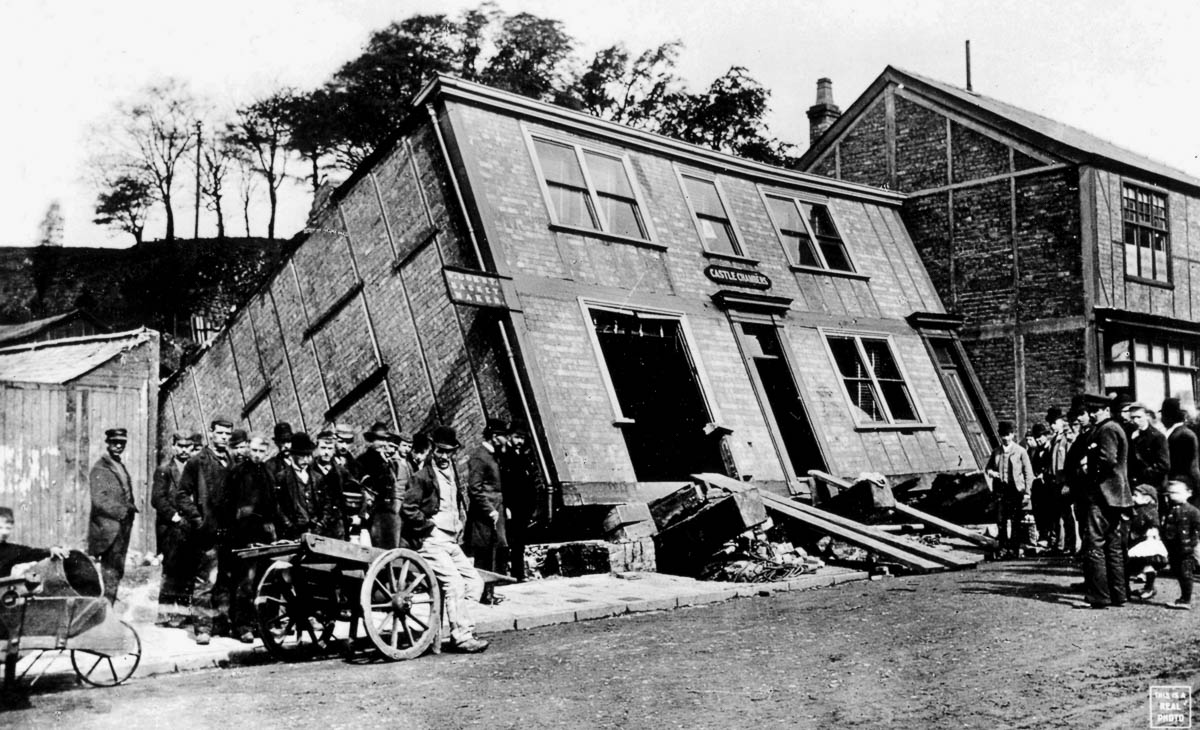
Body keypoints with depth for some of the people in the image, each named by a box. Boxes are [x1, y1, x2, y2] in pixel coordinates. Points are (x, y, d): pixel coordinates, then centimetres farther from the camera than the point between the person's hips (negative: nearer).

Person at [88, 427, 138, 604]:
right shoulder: (100, 469, -7)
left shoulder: (121, 468, 19)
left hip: (122, 528, 8)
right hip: (108, 528, -8)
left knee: (117, 571, 11)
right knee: (110, 571, -10)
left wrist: (130, 508, 8)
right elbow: (99, 500, -16)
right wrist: (122, 511, -19)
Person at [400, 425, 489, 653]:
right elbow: (407, 509, -15)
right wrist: (429, 527, -11)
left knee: (475, 581, 2)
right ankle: (461, 636, -14)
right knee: (454, 582, -18)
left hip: (451, 541, 8)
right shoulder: (423, 476, -8)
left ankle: (461, 629, 4)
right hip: (430, 541, -8)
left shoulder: (452, 476, 17)